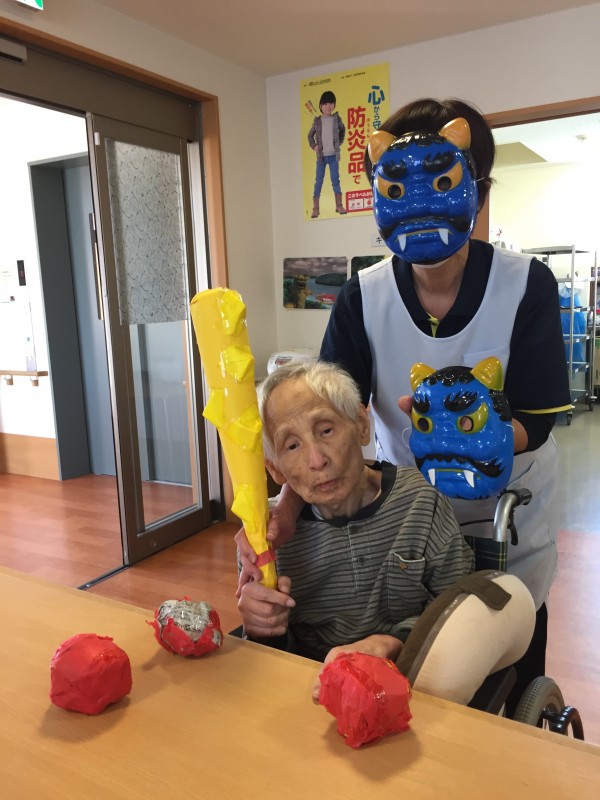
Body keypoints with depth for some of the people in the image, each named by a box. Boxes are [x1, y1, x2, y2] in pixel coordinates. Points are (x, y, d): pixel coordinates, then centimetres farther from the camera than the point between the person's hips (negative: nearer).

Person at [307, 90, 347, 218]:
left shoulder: (336, 118, 2)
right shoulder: (317, 121, 1)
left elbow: (342, 130, 19)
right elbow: (310, 135, 13)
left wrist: (340, 142, 9)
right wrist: (313, 146, 0)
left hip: (333, 155, 0)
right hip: (321, 155, 0)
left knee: (335, 180, 1)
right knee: (318, 181, 2)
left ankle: (339, 205, 6)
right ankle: (315, 208, 3)